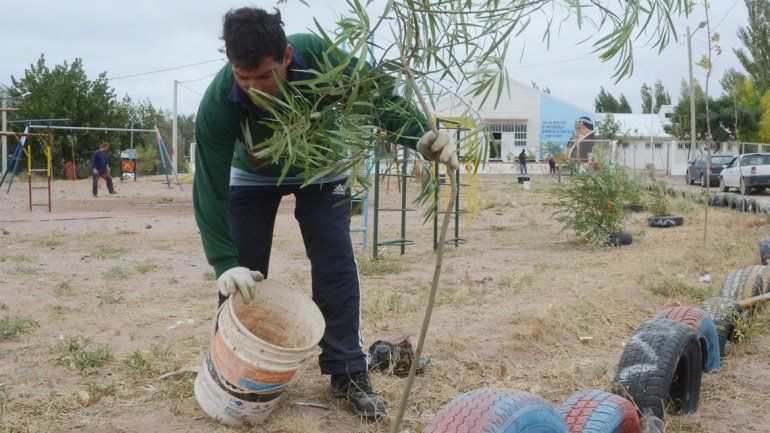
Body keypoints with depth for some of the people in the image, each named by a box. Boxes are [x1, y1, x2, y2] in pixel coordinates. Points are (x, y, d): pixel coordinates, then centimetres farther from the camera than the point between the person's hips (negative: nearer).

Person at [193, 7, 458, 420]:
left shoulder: (316, 54, -35)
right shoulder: (218, 101, -35)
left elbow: (377, 93, -28)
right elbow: (210, 188, -32)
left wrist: (420, 135, -48)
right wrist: (225, 263, -41)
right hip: (253, 174, 0)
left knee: (335, 266, -10)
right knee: (240, 274, -6)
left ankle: (347, 374, 2)